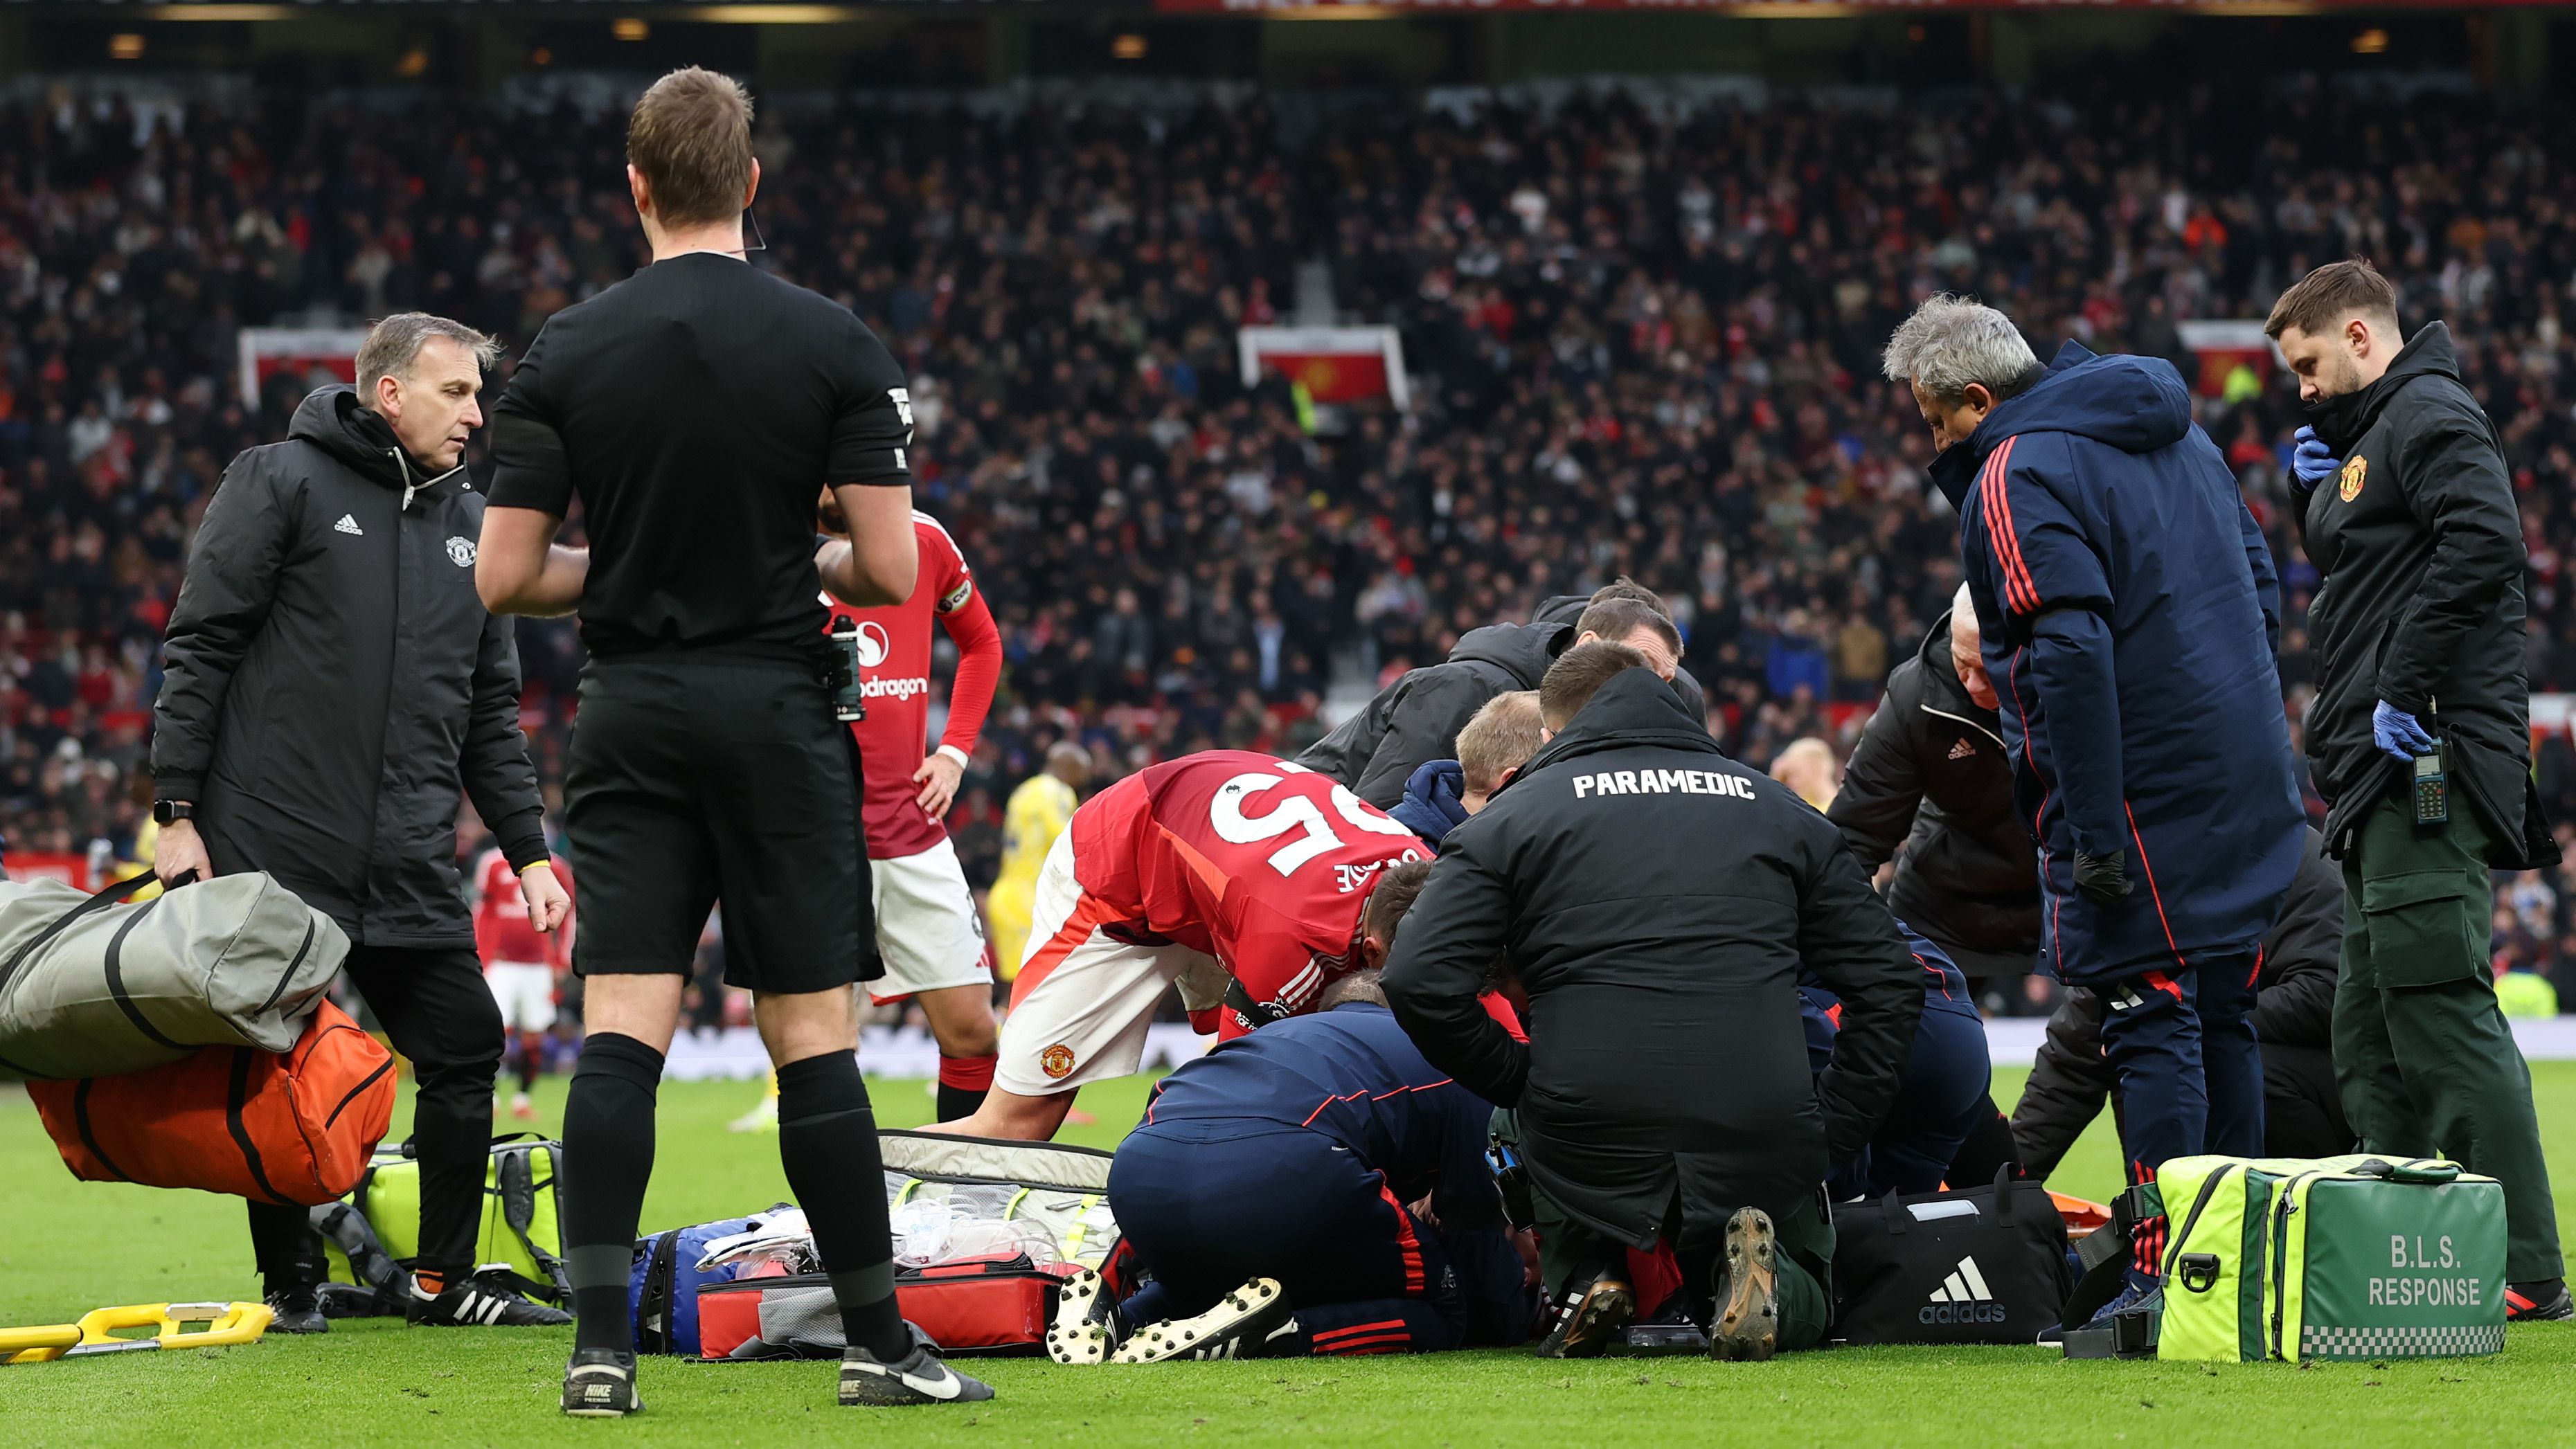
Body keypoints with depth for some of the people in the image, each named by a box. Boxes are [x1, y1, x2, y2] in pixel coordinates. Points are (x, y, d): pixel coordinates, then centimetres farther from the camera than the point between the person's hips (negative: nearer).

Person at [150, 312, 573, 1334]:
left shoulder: (470, 527, 16)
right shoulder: (281, 484, -2)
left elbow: (490, 712, 20)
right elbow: (199, 648, -4)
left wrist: (529, 853, 13)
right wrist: (177, 810, -10)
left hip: (411, 869, 5)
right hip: (272, 855, -5)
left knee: (466, 1052, 1)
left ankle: (443, 1278, 13)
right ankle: (290, 1280, 12)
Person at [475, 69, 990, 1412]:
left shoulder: (564, 351, -1)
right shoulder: (835, 346, -5)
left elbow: (504, 577, -2)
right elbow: (892, 570, -8)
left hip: (629, 715, 2)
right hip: (778, 714, -2)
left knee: (619, 1032, -1)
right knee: (812, 1032, 2)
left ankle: (599, 1344, -9)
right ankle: (877, 1341, 7)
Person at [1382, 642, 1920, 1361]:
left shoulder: (1512, 817, 10)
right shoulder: (1776, 809, 19)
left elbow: (1421, 983, -5)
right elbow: (1886, 980, 14)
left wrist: (1517, 1082, 9)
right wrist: (1833, 1135, 16)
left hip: (1586, 1132, -1)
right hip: (1763, 1132, 1)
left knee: (1569, 1276, 32)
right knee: (1805, 1303, 26)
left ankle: (1591, 1283, -6)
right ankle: (1756, 1273, -11)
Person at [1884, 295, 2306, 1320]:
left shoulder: (2017, 478, -12)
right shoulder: (2177, 435, 16)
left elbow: (2071, 654, -22)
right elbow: (2261, 581, 21)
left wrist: (2093, 831, -20)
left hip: (2144, 796, -8)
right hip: (2250, 791, 8)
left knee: (2149, 1020, -6)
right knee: (2219, 1014, 12)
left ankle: (2166, 1267, -7)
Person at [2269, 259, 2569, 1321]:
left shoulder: (2430, 415, -6)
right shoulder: (2369, 434, 24)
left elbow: (2485, 539, -22)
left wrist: (2405, 688, -21)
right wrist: (2319, 495, 13)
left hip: (2431, 766, -11)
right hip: (2385, 791, 11)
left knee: (2439, 1008, -15)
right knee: (2371, 1033, 12)